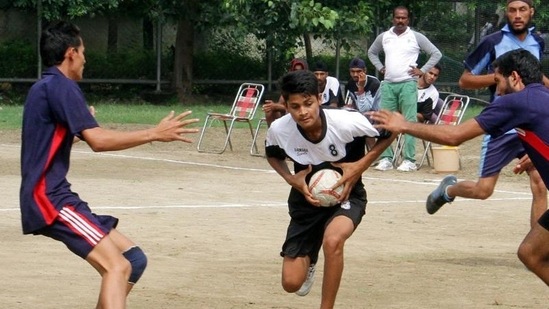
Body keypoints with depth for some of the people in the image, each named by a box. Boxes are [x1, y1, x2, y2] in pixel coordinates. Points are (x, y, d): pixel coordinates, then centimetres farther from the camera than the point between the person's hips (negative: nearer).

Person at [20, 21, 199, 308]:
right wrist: (156, 133, -16)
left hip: (54, 196, 10)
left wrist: (85, 128, 52)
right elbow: (98, 140, -21)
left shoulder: (43, 87, 18)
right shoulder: (61, 86, -12)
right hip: (49, 198, -10)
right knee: (117, 266, -22)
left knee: (132, 259, 10)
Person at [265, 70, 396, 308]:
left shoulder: (347, 122, -29)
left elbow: (389, 133, -11)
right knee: (291, 283, 0)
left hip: (346, 194, -3)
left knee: (332, 240, -38)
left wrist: (360, 166, -19)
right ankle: (310, 259, 40)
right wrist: (291, 179, -14)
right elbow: (273, 156, 5)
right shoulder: (279, 130, -21)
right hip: (306, 198, 3)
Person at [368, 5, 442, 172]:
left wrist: (422, 71, -2)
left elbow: (436, 54, 4)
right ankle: (386, 158, 7)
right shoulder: (384, 37, 10)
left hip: (407, 84, -4)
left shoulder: (416, 37, 1)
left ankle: (409, 160, -7)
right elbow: (372, 52, 28)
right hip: (388, 84, 4)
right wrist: (380, 68, 14)